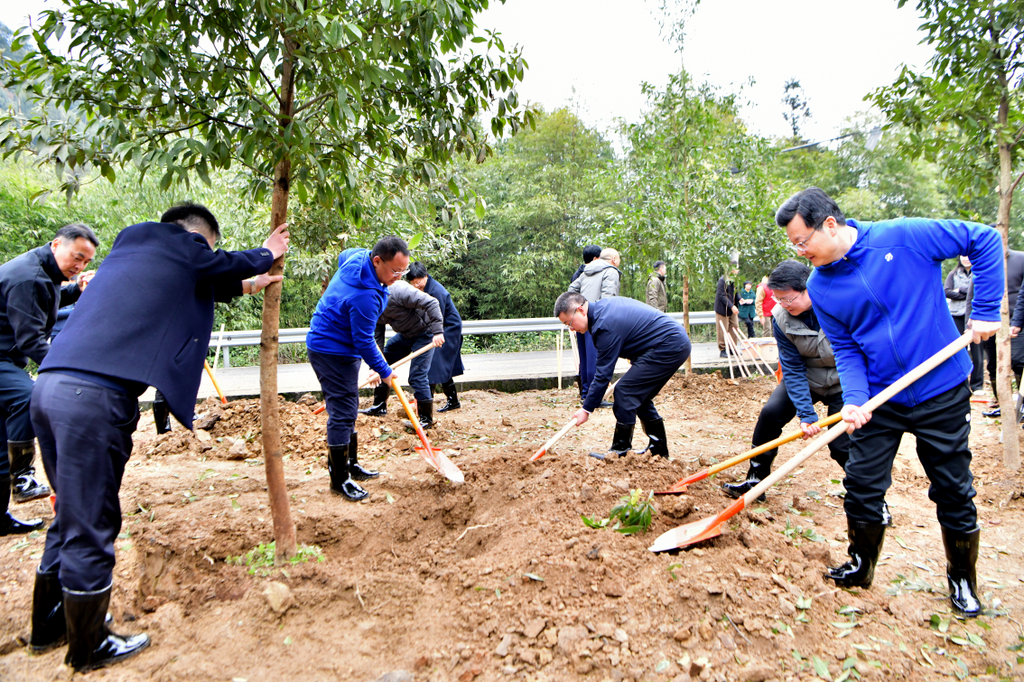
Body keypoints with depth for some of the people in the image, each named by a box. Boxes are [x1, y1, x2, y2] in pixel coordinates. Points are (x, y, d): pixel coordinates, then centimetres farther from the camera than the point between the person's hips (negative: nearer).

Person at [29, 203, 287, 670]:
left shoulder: (131, 245, 26)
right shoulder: (182, 245, 2)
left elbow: (190, 284, 37)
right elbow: (229, 265, 19)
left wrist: (246, 286, 45)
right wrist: (267, 252, 38)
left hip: (50, 384, 9)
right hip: (94, 394, -9)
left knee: (73, 514, 22)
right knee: (90, 526, 4)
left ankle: (48, 626, 38)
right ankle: (88, 649, 20)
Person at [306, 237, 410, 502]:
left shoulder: (358, 256, -4)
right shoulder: (365, 296, -32)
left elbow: (343, 255, 23)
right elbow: (364, 342, -24)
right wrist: (383, 371, -9)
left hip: (326, 344, 11)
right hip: (333, 352, -11)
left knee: (347, 410, 18)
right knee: (342, 413, -6)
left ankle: (350, 464, 31)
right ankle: (339, 480, 4)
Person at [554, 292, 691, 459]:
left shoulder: (605, 324, -21)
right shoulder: (602, 305, 9)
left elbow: (603, 374, -19)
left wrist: (586, 409, -12)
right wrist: (636, 362, 26)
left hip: (668, 347, -11)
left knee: (624, 391, -11)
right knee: (639, 396, 15)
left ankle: (620, 452, -4)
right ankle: (659, 450, 23)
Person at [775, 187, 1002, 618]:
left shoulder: (903, 236, -15)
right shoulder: (819, 287, -5)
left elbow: (985, 241, -6)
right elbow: (845, 349, -2)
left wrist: (986, 310, -10)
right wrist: (854, 399, -18)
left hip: (942, 392, -2)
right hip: (879, 399, 3)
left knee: (954, 493, 9)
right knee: (862, 487, 6)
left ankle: (962, 579, 32)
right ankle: (861, 567, 29)